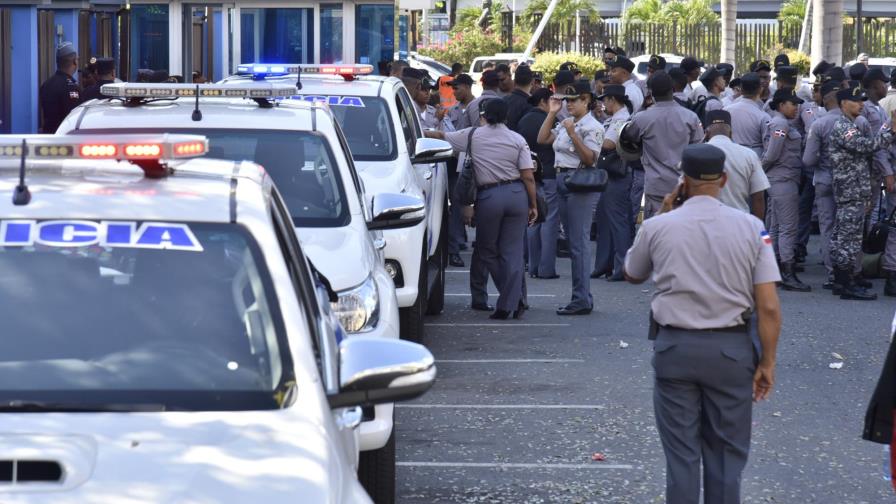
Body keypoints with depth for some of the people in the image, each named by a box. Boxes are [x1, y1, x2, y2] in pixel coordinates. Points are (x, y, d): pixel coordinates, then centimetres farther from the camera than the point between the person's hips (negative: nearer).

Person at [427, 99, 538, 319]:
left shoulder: (472, 136, 1)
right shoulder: (517, 139, 3)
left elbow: (441, 136, 15)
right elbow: (528, 177, -1)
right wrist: (533, 205, 7)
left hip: (488, 196, -2)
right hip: (517, 194, 2)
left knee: (487, 251, 13)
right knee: (512, 251, 4)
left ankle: (513, 298, 11)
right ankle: (512, 302, -2)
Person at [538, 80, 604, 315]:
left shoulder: (592, 127, -9)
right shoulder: (565, 124, 16)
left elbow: (589, 159, -15)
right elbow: (543, 139, 15)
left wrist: (572, 135, -23)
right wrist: (552, 112, 10)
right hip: (563, 180, 9)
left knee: (578, 243, -9)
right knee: (572, 242, 10)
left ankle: (582, 299, -8)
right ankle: (581, 298, 15)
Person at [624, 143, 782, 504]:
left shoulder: (657, 227, -5)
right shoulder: (750, 227, -5)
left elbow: (632, 274, 17)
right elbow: (769, 307, -7)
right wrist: (767, 362, 3)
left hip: (675, 348, 0)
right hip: (731, 349, 0)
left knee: (681, 455, 7)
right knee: (726, 456, 10)